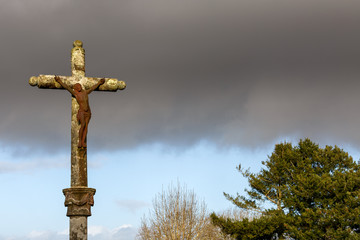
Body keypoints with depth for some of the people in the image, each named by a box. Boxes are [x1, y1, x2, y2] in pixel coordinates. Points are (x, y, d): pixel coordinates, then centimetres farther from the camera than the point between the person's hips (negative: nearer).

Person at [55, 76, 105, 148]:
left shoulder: (85, 92, 8)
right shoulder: (75, 93, -4)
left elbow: (93, 88, 22)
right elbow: (67, 87, -10)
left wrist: (99, 83, 31)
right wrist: (59, 81, -16)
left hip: (88, 112, 4)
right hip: (81, 111, -4)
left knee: (86, 126, -4)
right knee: (83, 125, -22)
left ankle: (83, 142, -6)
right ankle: (80, 141, -14)